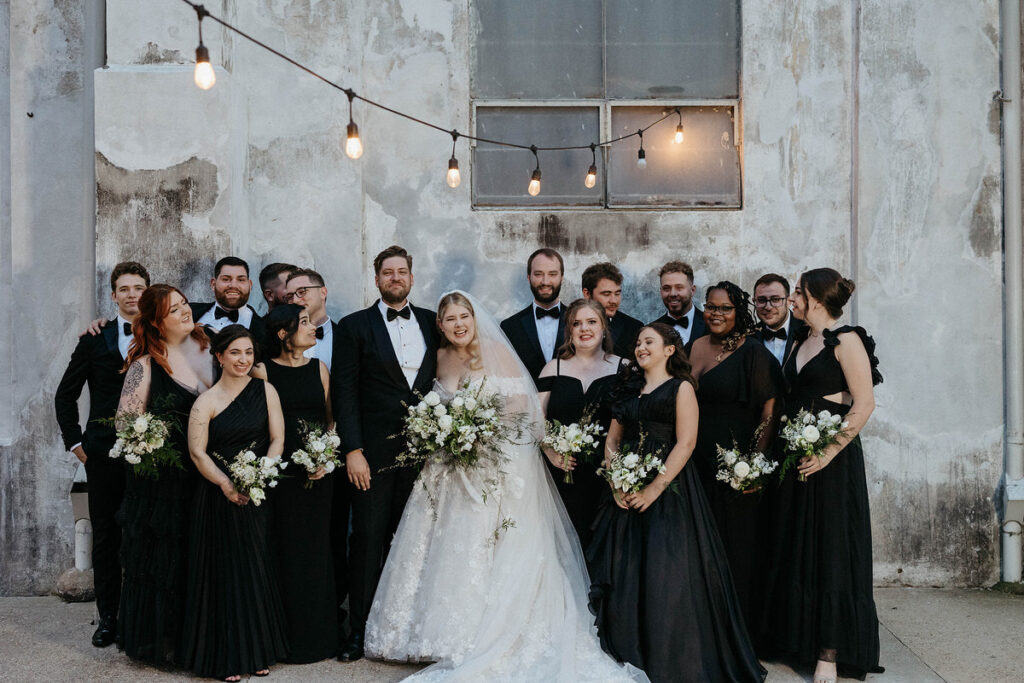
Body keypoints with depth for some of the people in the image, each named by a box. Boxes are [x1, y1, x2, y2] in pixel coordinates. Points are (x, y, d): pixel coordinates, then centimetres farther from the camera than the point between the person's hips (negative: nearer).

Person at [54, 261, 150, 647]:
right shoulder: (95, 340, 6)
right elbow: (65, 395, 11)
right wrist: (75, 442, 5)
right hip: (104, 452, 1)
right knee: (105, 536, 6)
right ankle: (107, 616, 17)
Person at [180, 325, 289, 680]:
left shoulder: (265, 391, 4)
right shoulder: (206, 401, -3)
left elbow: (277, 439, 1)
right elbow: (197, 452, -9)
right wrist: (226, 485, -18)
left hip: (259, 492, 2)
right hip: (219, 497, -2)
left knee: (257, 569, 7)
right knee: (224, 571, 3)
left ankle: (258, 650, 21)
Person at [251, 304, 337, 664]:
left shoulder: (319, 368, 9)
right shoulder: (263, 371, -2)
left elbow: (331, 418, 10)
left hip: (319, 472, 3)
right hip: (281, 472, -3)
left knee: (317, 547, 9)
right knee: (287, 549, 2)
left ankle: (318, 632, 21)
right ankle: (289, 635, 13)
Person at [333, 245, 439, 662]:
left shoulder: (431, 323, 11)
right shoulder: (355, 326, 2)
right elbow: (344, 392, -3)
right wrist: (352, 450, -10)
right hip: (374, 452, -3)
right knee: (368, 539, 0)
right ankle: (359, 629, 10)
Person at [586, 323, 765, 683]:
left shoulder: (681, 388, -1)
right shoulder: (628, 391, 17)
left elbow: (685, 444, -10)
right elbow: (612, 441, 14)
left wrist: (654, 489, -18)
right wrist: (616, 484, -3)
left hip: (668, 490, -6)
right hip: (626, 495, 6)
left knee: (665, 577, -7)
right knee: (623, 577, 5)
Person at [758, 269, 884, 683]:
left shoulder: (845, 340, -10)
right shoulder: (800, 342, 13)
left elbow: (864, 404, -16)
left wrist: (828, 452, -20)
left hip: (831, 458, -8)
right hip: (795, 456, 8)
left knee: (830, 549, -1)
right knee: (794, 547, 11)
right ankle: (798, 638, 23)